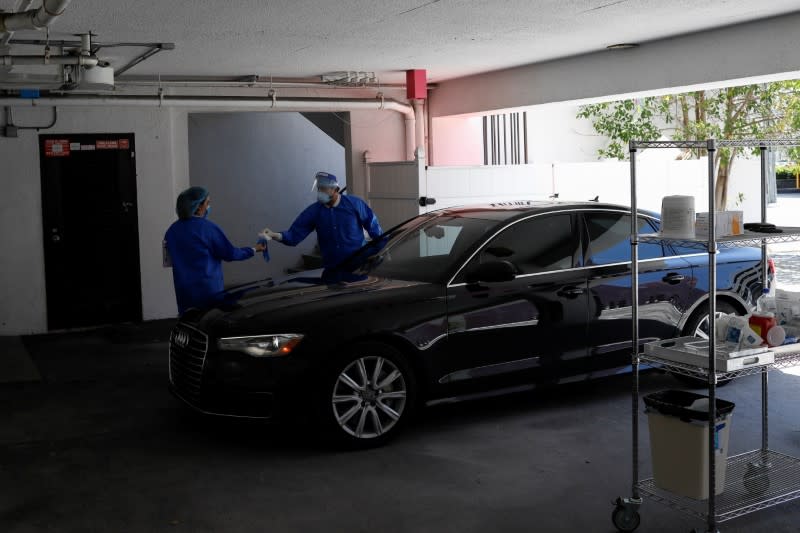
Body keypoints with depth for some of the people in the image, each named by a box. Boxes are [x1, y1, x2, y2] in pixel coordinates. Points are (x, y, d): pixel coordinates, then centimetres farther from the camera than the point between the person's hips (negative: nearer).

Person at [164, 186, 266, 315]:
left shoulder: (173, 230, 5)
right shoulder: (208, 228, -11)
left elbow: (169, 260, 15)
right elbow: (229, 253, -4)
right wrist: (254, 250, 9)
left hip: (184, 290, 5)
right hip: (208, 289, -5)